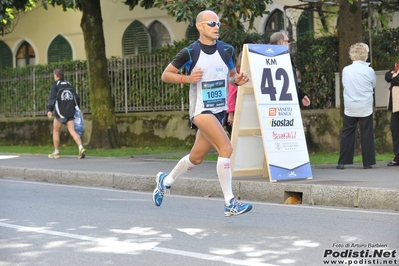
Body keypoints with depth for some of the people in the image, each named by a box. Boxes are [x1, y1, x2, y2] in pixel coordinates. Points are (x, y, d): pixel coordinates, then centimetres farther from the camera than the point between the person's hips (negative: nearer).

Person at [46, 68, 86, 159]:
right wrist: (76, 109, 26)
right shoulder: (69, 84, 16)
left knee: (56, 131, 11)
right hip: (70, 112, 4)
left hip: (60, 112, -4)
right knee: (72, 131, -2)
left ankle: (56, 152, 14)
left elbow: (52, 98, -13)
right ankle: (81, 148, -24)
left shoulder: (55, 85, -1)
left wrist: (49, 110, -20)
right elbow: (76, 98, 17)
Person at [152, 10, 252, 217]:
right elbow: (165, 75, -1)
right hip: (201, 111, -6)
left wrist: (238, 80, -4)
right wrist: (188, 78, -18)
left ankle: (165, 180, 40)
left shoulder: (226, 50, 4)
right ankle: (230, 203, -17)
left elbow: (231, 75, 19)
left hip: (219, 111, 6)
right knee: (226, 149, -22)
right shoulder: (190, 52, -9)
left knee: (196, 157, 14)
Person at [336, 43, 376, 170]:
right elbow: (374, 85, 5)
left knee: (347, 133, 8)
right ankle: (367, 162, 6)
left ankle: (342, 162, 5)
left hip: (350, 108, 2)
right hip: (365, 107, -2)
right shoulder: (369, 70, -9)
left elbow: (344, 84, 6)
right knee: (367, 134, 5)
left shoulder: (346, 70, -4)